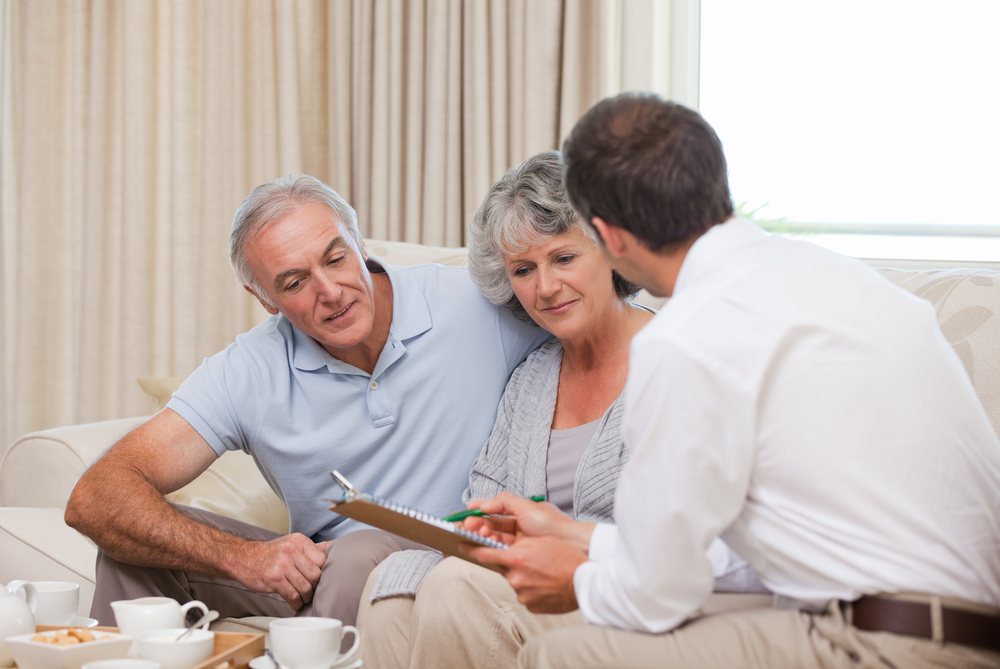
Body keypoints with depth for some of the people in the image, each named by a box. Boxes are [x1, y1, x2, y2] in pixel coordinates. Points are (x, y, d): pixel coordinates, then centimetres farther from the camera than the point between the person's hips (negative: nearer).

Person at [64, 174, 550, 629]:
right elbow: (94, 500, -15)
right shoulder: (248, 373, -8)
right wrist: (242, 557, -31)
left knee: (358, 555, -35)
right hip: (320, 569, 3)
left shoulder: (475, 302, -12)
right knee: (135, 533, -10)